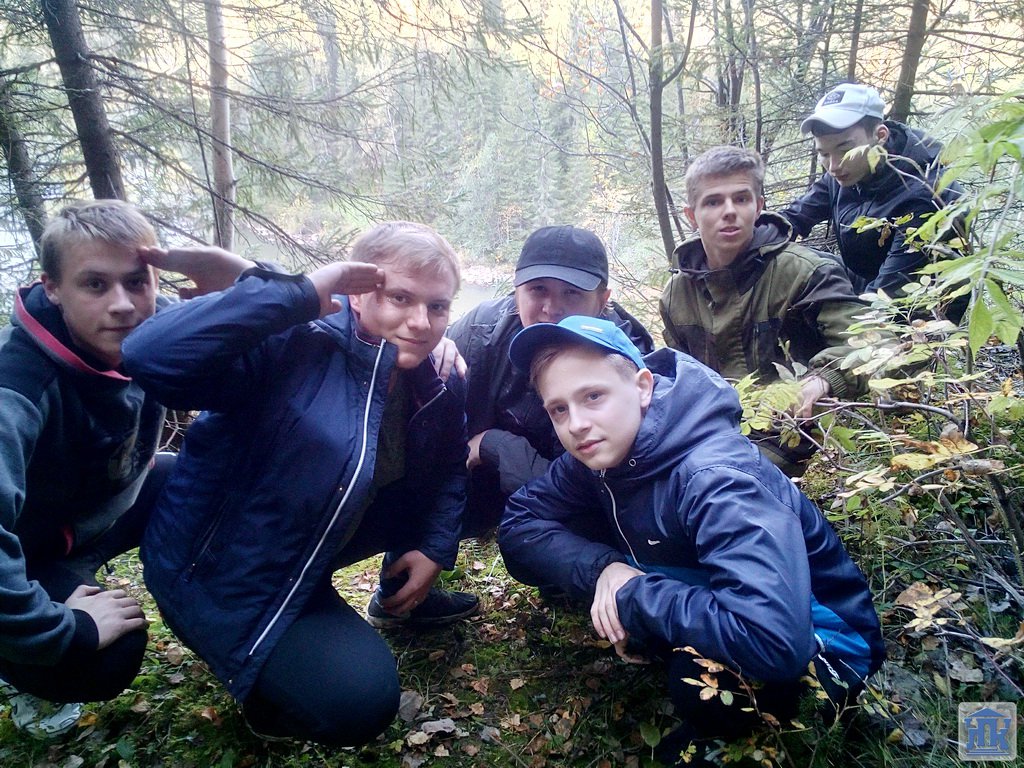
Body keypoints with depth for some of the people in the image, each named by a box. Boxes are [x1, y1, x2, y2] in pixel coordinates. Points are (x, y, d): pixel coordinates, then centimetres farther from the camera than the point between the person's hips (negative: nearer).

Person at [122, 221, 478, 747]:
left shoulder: (435, 387, -6)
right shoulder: (293, 348, -27)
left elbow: (449, 469, 10)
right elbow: (149, 358, -41)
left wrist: (435, 547, -4)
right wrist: (298, 296, -41)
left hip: (315, 550, 7)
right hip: (220, 571, -6)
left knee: (469, 481, 3)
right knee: (359, 700, -23)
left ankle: (402, 595, 25)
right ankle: (259, 671, 9)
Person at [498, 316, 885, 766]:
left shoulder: (715, 478, -34)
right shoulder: (598, 453, -11)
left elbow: (771, 641, -45)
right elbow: (518, 528, -7)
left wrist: (631, 596, -31)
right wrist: (602, 568, -24)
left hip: (818, 643, -6)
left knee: (699, 675, -37)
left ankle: (726, 731, -3)